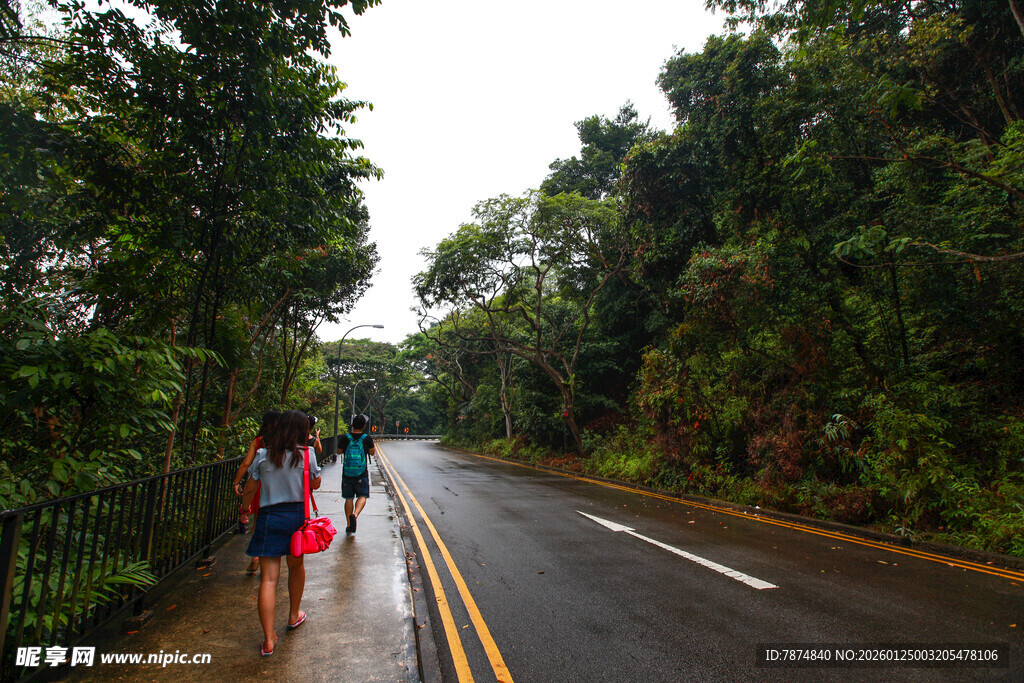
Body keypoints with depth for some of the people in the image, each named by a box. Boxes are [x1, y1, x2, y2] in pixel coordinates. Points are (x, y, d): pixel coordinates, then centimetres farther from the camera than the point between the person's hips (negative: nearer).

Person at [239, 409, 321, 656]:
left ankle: (269, 639, 1)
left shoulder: (263, 455, -3)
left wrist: (244, 507, 25)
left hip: (269, 517, 0)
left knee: (269, 578, 2)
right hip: (298, 515, 1)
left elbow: (250, 488, 5)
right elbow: (316, 484, 5)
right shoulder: (307, 454, -7)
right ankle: (294, 615, 41)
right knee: (296, 565, 23)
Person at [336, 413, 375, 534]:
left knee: (349, 498, 12)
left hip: (347, 474, 2)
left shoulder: (345, 438, -6)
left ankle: (349, 525, 14)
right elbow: (372, 452, 7)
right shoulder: (367, 438, -7)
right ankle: (355, 514, -21)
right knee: (362, 496, 6)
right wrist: (374, 447, 26)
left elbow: (339, 452, 9)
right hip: (362, 474, -2)